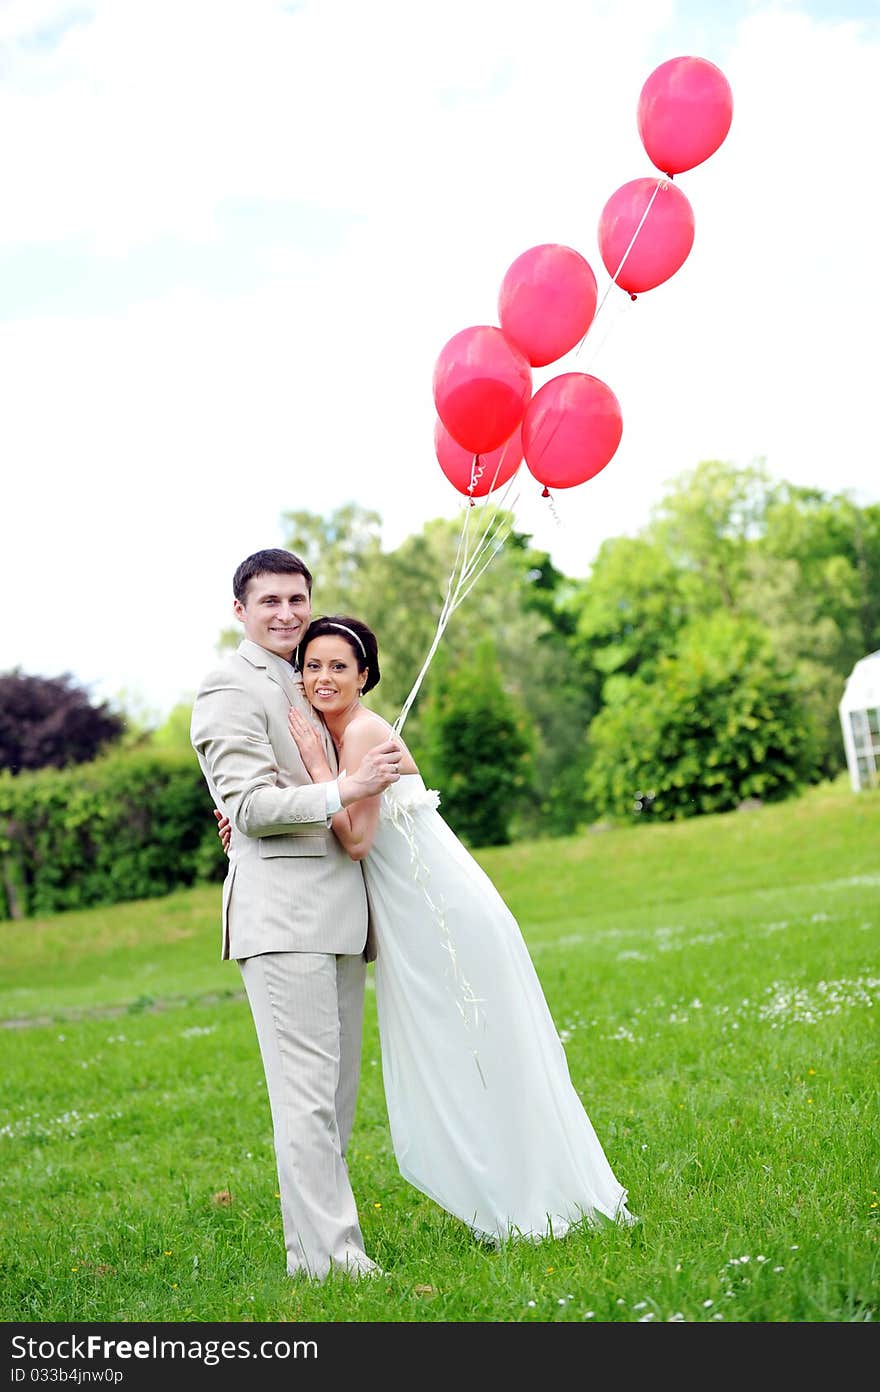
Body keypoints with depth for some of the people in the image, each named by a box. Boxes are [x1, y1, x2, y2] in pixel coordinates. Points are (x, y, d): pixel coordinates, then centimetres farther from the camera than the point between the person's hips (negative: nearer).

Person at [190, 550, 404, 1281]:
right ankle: (329, 1255, -8)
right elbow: (250, 806, -14)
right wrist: (347, 789, -19)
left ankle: (314, 1242, 17)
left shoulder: (304, 687, 22)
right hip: (283, 912, -9)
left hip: (337, 914, 9)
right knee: (307, 1089, -10)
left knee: (338, 1086, 10)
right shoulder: (230, 690, -6)